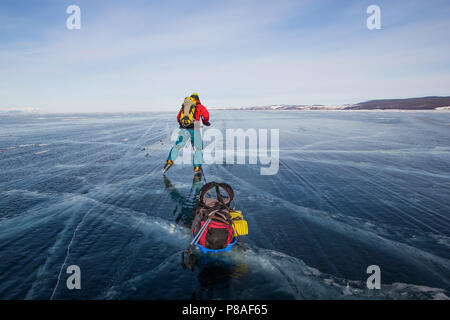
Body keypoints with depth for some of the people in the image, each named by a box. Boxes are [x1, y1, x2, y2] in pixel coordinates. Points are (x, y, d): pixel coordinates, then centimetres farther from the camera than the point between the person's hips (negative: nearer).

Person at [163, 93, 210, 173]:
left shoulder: (183, 106, 21)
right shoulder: (199, 105, 11)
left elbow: (178, 118, 22)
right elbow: (206, 114, -2)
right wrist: (206, 122, 17)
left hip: (183, 128, 3)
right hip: (194, 128, -3)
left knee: (177, 145, 7)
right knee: (198, 148, 9)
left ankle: (170, 161, -11)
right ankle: (197, 167, 6)